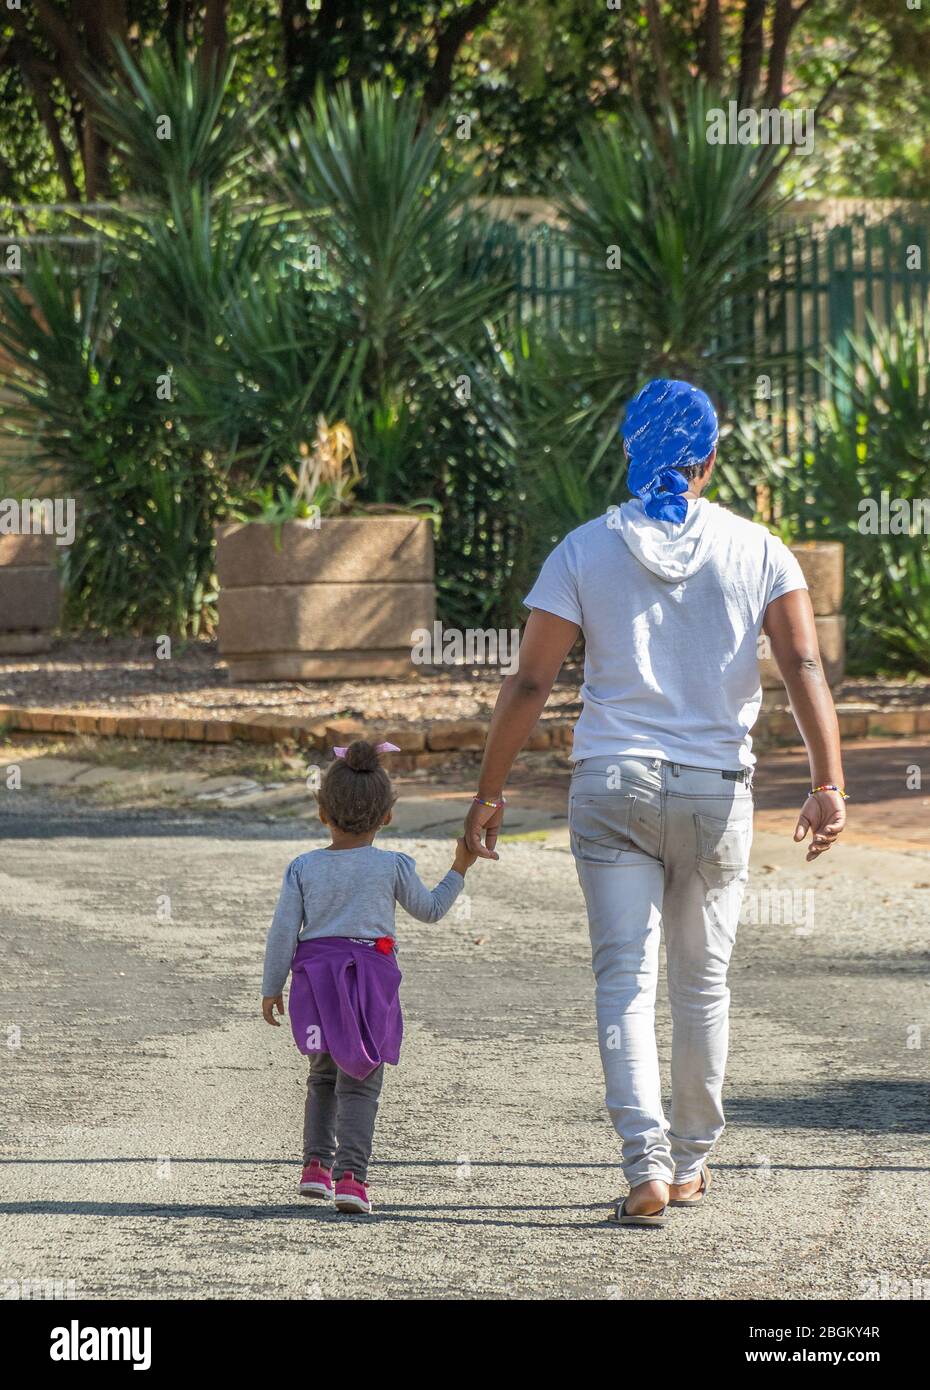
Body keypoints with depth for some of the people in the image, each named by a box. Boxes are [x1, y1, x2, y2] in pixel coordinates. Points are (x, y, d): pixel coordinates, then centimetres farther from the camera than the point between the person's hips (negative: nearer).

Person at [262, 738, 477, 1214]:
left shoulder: (303, 868, 2)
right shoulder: (392, 866, -1)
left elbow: (282, 932, 1)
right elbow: (429, 909, 13)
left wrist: (272, 988, 10)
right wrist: (458, 871, 25)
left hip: (315, 977, 2)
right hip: (371, 976, -2)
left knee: (324, 1073, 21)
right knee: (359, 1083, -3)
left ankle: (316, 1162, 15)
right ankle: (350, 1174, -15)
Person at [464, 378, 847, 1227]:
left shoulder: (586, 551, 0)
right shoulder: (757, 550, 2)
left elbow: (531, 683, -3)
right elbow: (804, 665, -10)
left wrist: (490, 792, 3)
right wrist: (828, 783, -12)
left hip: (612, 783, -1)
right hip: (716, 789, 1)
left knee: (625, 978, -3)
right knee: (703, 982, 15)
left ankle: (647, 1164, -19)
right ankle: (691, 1163, 25)